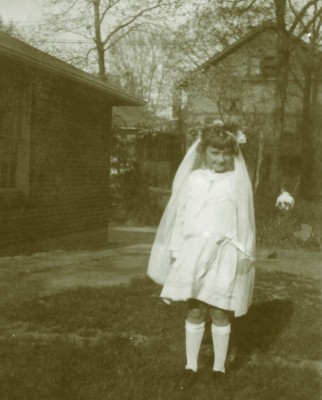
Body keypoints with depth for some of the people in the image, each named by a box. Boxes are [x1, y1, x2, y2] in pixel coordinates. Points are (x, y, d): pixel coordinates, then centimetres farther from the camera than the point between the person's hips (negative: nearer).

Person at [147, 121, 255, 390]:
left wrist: (244, 255, -2)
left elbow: (244, 220, 2)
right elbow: (180, 215, 8)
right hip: (195, 250, 2)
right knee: (195, 310, 6)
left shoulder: (238, 181, 2)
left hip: (224, 253, -1)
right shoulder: (193, 179, 6)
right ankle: (191, 368, 17)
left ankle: (219, 368, 18)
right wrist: (176, 250, 6)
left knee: (220, 313, 3)